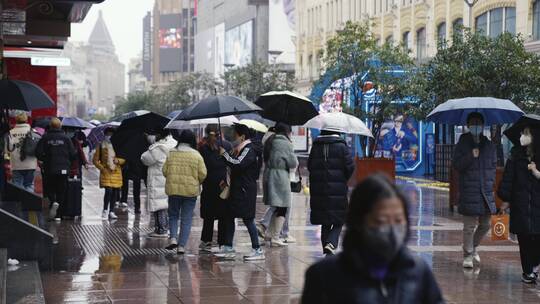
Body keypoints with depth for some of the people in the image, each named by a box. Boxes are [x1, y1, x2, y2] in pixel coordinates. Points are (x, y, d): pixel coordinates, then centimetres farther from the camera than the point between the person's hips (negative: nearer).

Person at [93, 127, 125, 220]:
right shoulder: (101, 146, 4)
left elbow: (123, 159, 12)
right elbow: (95, 160, 4)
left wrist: (118, 161, -10)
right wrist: (102, 168, -8)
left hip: (116, 172, 3)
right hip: (106, 172, -3)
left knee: (115, 192, 4)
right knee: (108, 191, -15)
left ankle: (111, 212, 14)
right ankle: (105, 211, -3)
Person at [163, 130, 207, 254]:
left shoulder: (171, 153, -2)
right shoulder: (196, 155, -6)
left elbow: (165, 171, 0)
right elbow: (202, 174, -7)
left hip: (173, 189, 1)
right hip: (191, 190, -1)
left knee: (173, 215, 18)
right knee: (186, 219, 7)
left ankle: (173, 238, -3)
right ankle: (181, 246, 3)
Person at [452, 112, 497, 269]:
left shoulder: (489, 145, 12)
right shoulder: (462, 144, 1)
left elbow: (494, 166, 19)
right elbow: (456, 165, -6)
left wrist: (491, 182, 8)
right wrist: (471, 156, -18)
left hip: (486, 191, 4)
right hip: (469, 192, -4)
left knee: (485, 224, 11)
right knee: (469, 226, -4)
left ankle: (473, 247, 34)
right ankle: (468, 255, 6)